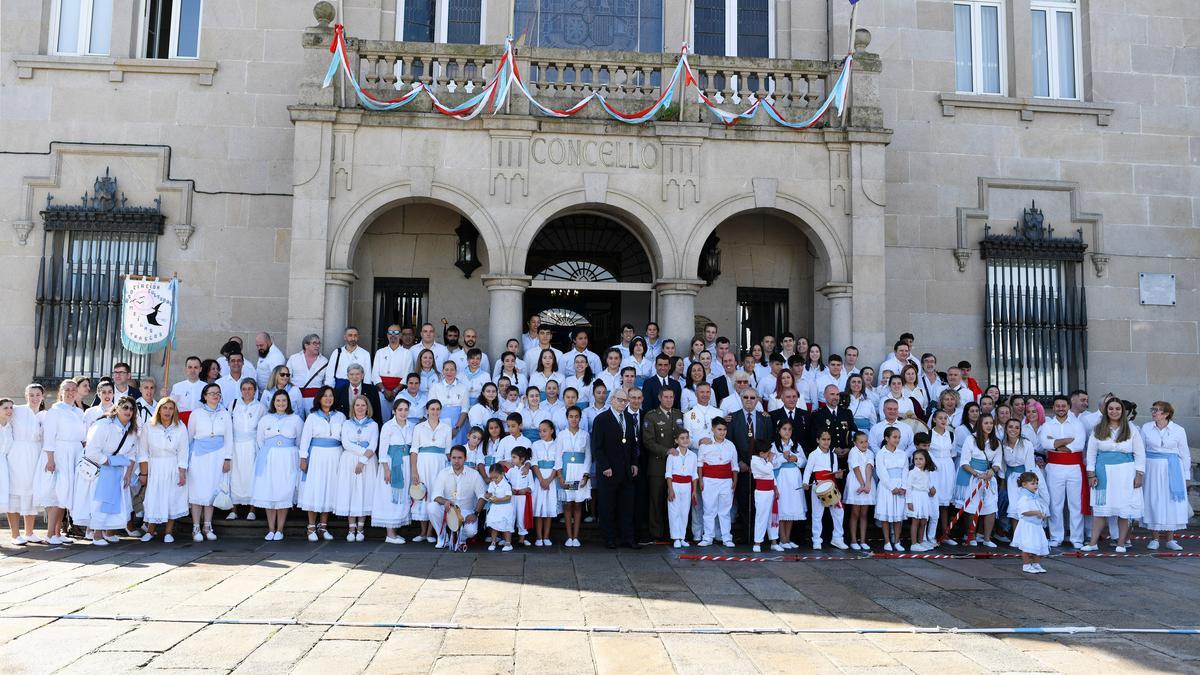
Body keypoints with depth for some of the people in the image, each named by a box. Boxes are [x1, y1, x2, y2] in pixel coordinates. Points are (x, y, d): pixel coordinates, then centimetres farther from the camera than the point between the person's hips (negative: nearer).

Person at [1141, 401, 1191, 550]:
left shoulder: (1178, 430, 1)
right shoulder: (1146, 428, 3)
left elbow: (1184, 454, 6)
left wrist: (1186, 476, 5)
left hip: (1172, 471, 0)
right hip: (1152, 469, 0)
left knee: (1172, 503, 1)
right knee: (1153, 502, 0)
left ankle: (1170, 539, 11)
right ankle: (1154, 538, 9)